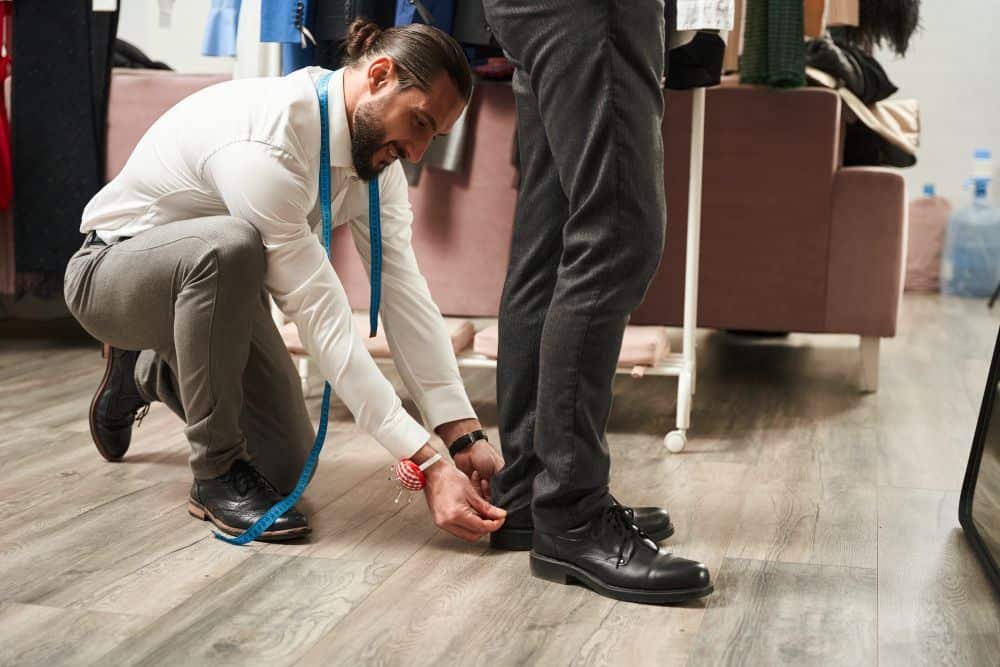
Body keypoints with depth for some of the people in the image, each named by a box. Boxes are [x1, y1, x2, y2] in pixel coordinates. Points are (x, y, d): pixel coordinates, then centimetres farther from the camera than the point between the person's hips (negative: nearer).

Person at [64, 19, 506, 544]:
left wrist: (466, 436, -25)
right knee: (228, 245, -41)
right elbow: (321, 318, -38)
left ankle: (148, 372, 30)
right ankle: (218, 474, -21)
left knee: (287, 466, 4)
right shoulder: (264, 140, -37)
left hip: (205, 282, 8)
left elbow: (403, 291, -16)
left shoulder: (377, 148, -11)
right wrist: (427, 463, -40)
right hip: (110, 274, -8)